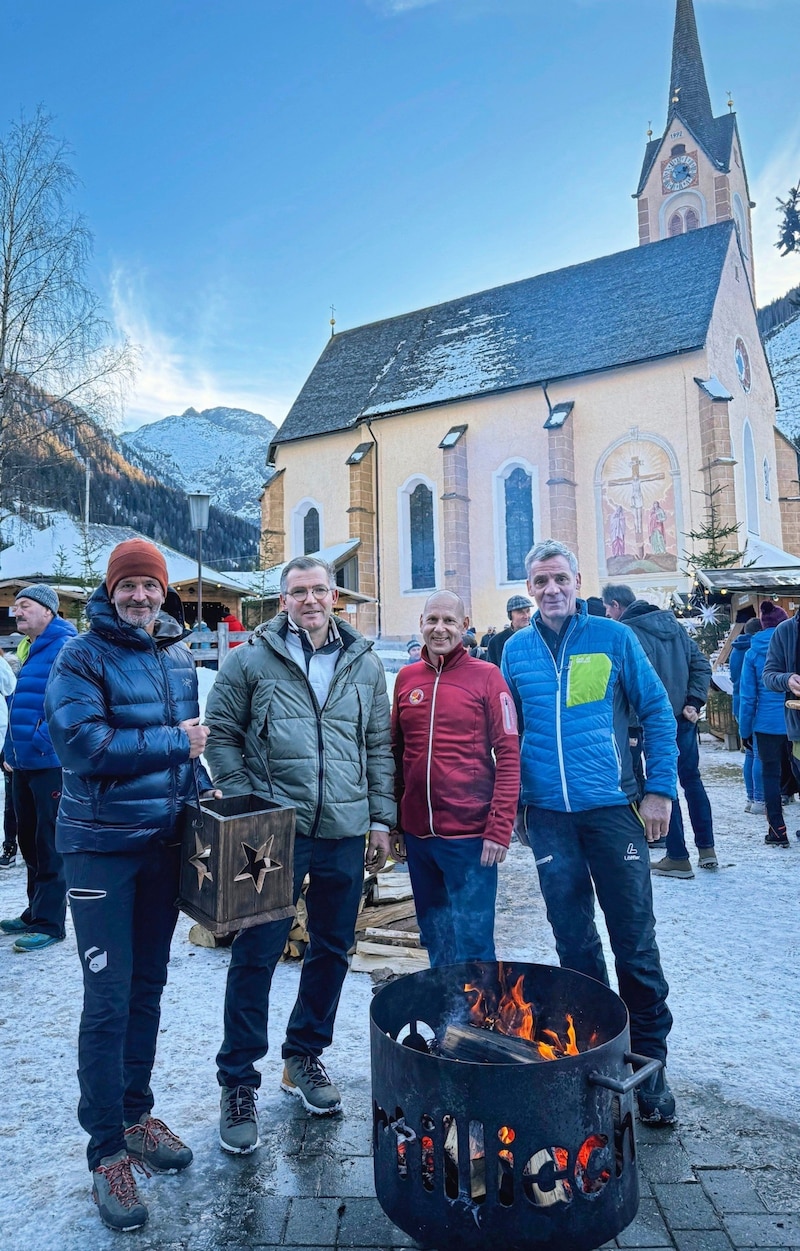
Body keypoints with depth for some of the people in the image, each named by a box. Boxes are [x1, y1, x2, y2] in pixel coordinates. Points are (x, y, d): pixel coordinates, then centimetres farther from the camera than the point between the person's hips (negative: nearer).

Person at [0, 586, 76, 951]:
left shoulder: (65, 648, -14)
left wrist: (41, 740, -22)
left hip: (50, 763, -9)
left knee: (49, 844, 0)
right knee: (29, 841, 18)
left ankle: (49, 923, 11)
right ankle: (36, 912, 31)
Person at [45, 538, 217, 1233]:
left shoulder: (180, 656, 8)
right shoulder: (82, 656, -9)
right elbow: (82, 742, -21)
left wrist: (199, 782, 3)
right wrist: (173, 743, -16)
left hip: (167, 837, 5)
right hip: (102, 843, -5)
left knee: (147, 985, 17)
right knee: (108, 999, 1)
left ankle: (136, 1112, 35)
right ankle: (107, 1149, 18)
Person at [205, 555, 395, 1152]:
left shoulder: (365, 664, 6)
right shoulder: (252, 660, -2)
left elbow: (380, 746, 9)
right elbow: (221, 734, 1)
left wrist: (381, 818, 6)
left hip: (345, 834, 4)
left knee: (333, 950, 15)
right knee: (256, 955, 3)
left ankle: (305, 1056, 37)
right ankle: (238, 1081, 23)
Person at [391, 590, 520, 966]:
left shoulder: (486, 676, -5)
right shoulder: (406, 679, 7)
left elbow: (508, 756, -8)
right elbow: (396, 754, 12)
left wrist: (499, 829, -13)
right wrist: (393, 824, 10)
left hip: (470, 835, -4)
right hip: (417, 836, 5)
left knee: (471, 949, 3)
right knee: (435, 942, 17)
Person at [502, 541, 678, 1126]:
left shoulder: (614, 637, -2)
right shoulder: (516, 650, 5)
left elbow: (658, 712, 1)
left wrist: (660, 789, -5)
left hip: (612, 808, -2)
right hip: (549, 814, 2)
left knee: (635, 939, 6)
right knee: (574, 941, 13)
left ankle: (649, 1061, 25)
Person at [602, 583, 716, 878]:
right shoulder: (672, 623, 10)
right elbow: (701, 666, 6)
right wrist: (693, 703, 1)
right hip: (685, 718, 7)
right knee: (692, 779, 18)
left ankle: (678, 858, 11)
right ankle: (706, 848, 24)